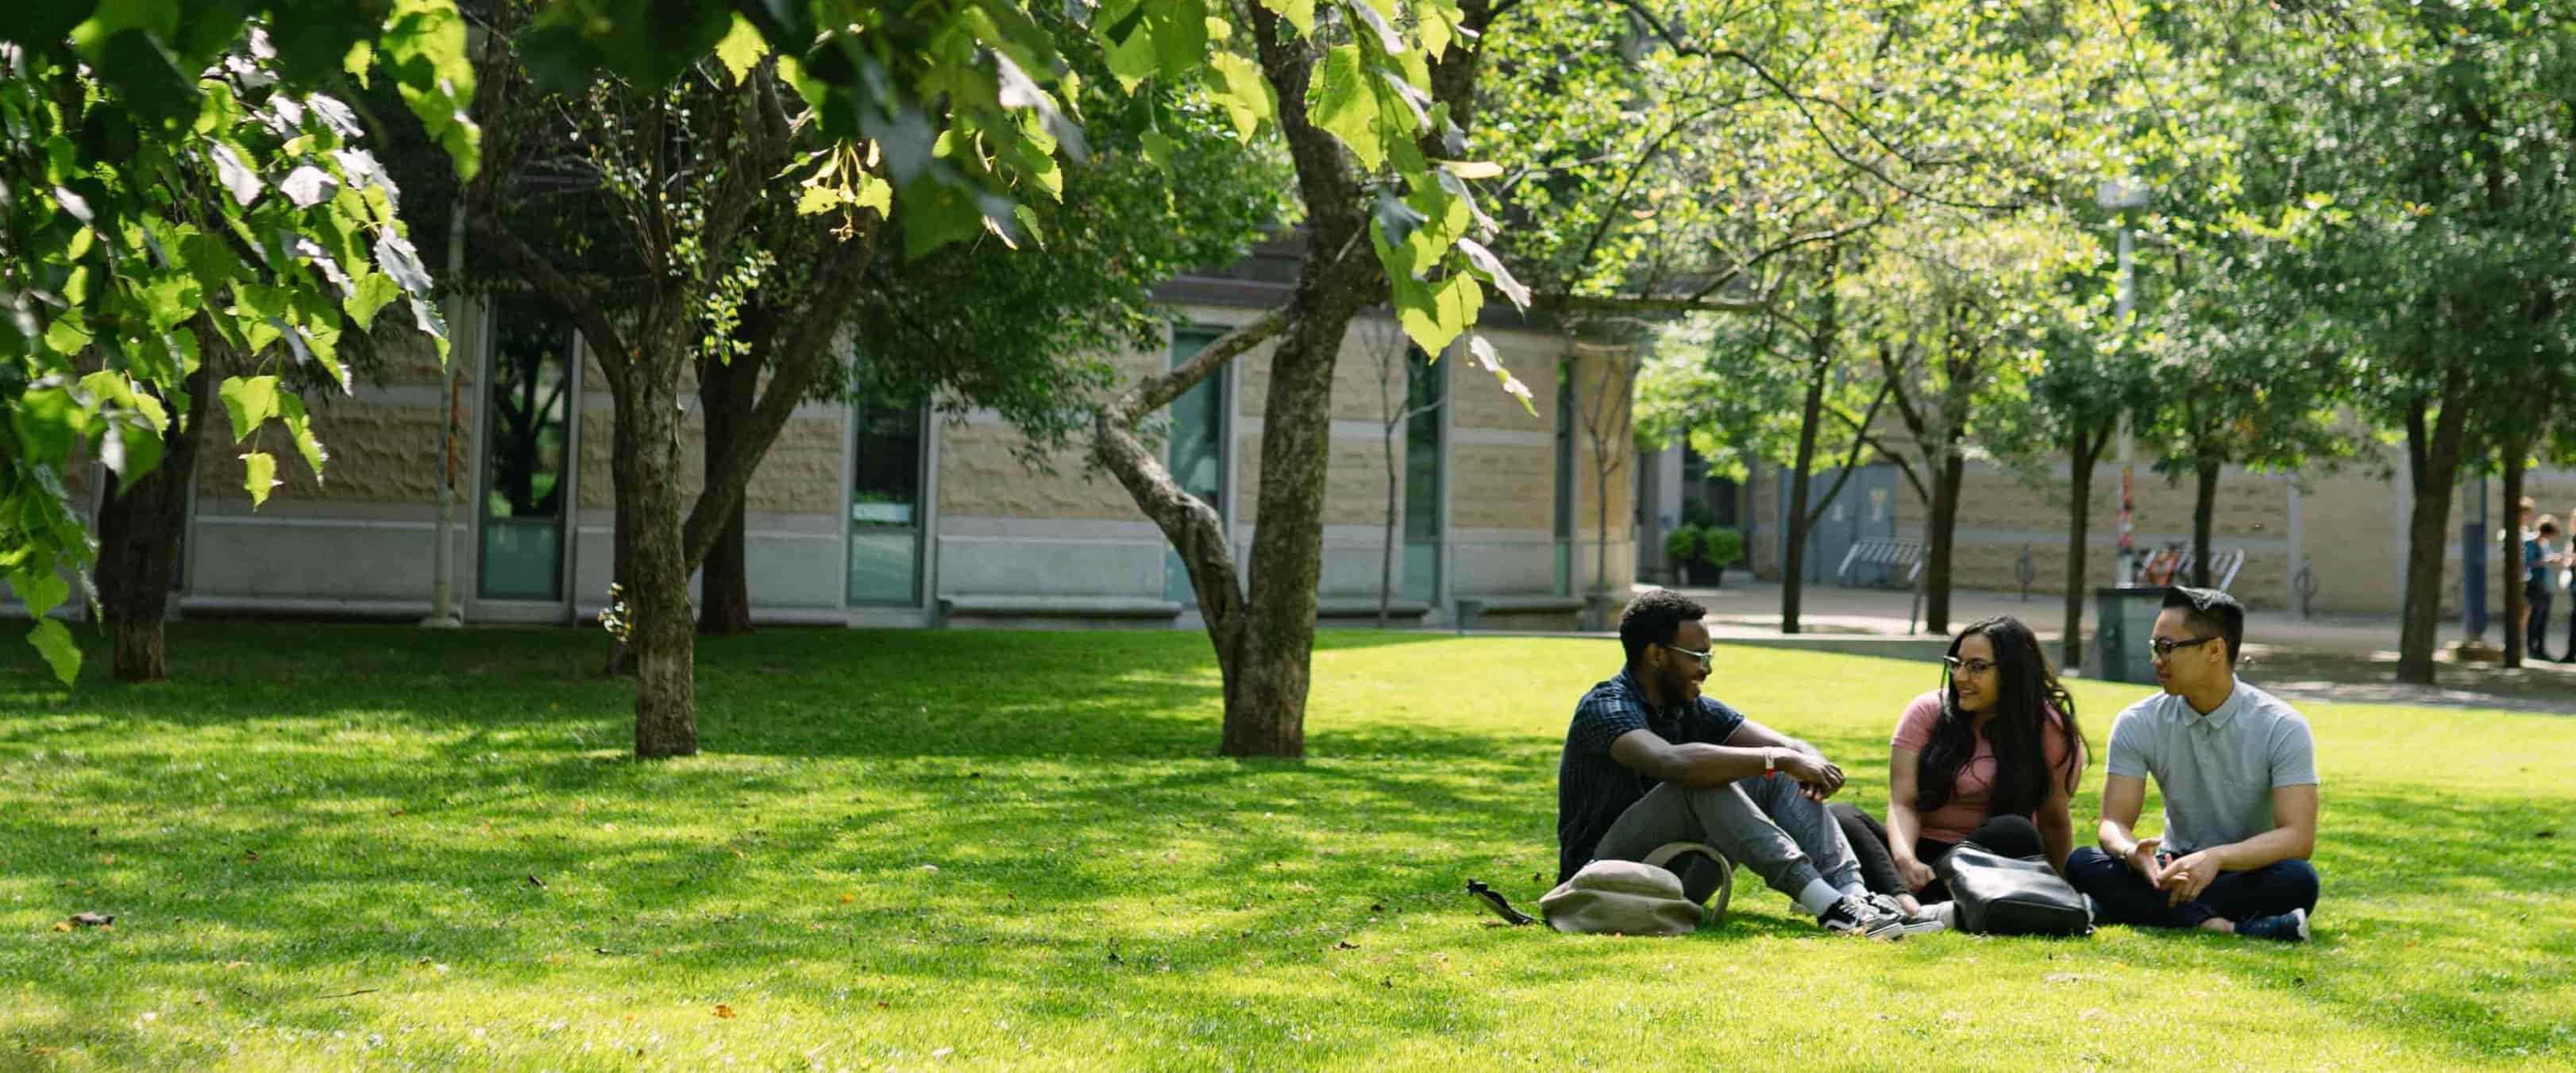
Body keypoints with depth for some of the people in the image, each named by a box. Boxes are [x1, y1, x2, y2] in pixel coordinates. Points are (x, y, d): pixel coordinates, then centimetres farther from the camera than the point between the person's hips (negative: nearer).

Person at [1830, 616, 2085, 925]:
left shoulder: (2047, 730, -2)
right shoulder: (1927, 711, 0)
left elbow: (2054, 821, 5)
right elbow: (1902, 802, -10)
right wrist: (1904, 860, -29)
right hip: (1920, 855, 1)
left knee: (2016, 834, -34)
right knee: (1837, 817, -25)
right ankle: (1903, 899, -55)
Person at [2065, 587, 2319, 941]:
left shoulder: (2283, 728, -13)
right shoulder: (2138, 724, -5)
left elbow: (2298, 836, -21)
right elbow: (2114, 822, -9)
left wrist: (2216, 858, -38)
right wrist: (2131, 853, -35)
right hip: (2176, 870, 3)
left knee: (2298, 879, -36)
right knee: (2083, 864, -26)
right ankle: (2215, 924, -39)